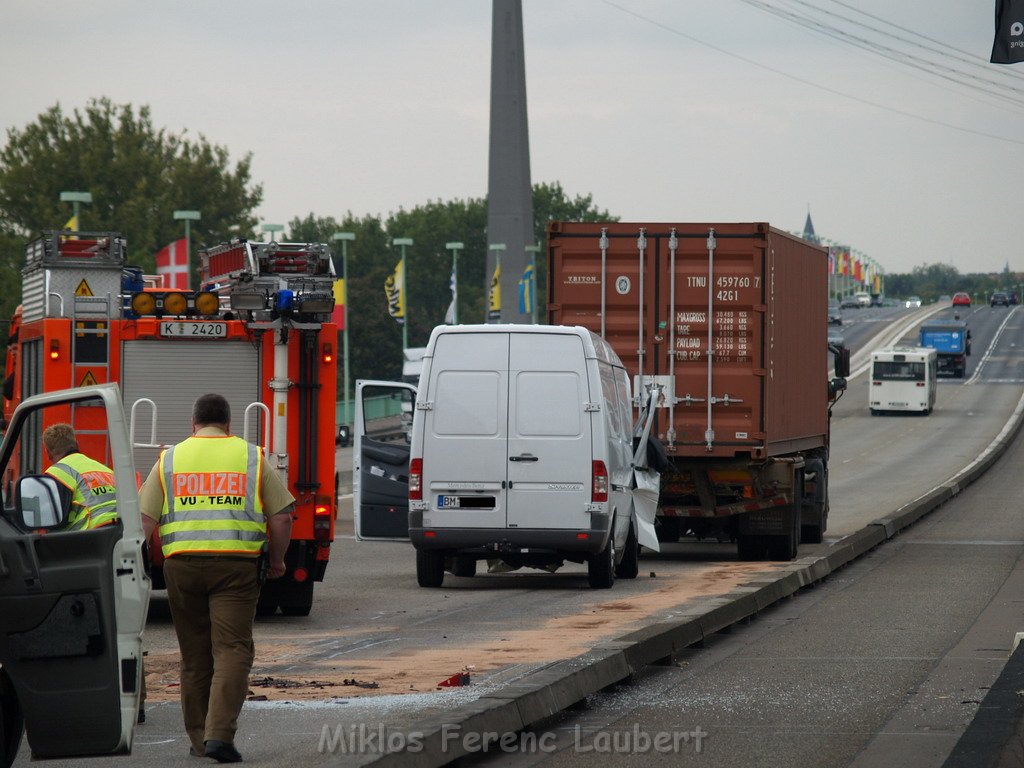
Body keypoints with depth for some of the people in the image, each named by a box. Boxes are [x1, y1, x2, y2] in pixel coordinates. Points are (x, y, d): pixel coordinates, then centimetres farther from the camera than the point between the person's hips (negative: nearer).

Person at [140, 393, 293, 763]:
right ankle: (220, 734, -18)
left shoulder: (170, 458, 11)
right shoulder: (252, 458, 8)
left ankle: (199, 737, 18)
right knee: (232, 650, -4)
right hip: (236, 565, -2)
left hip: (183, 564, 2)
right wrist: (276, 561, 18)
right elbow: (281, 515, 6)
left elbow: (145, 518, 5)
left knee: (194, 656, 11)